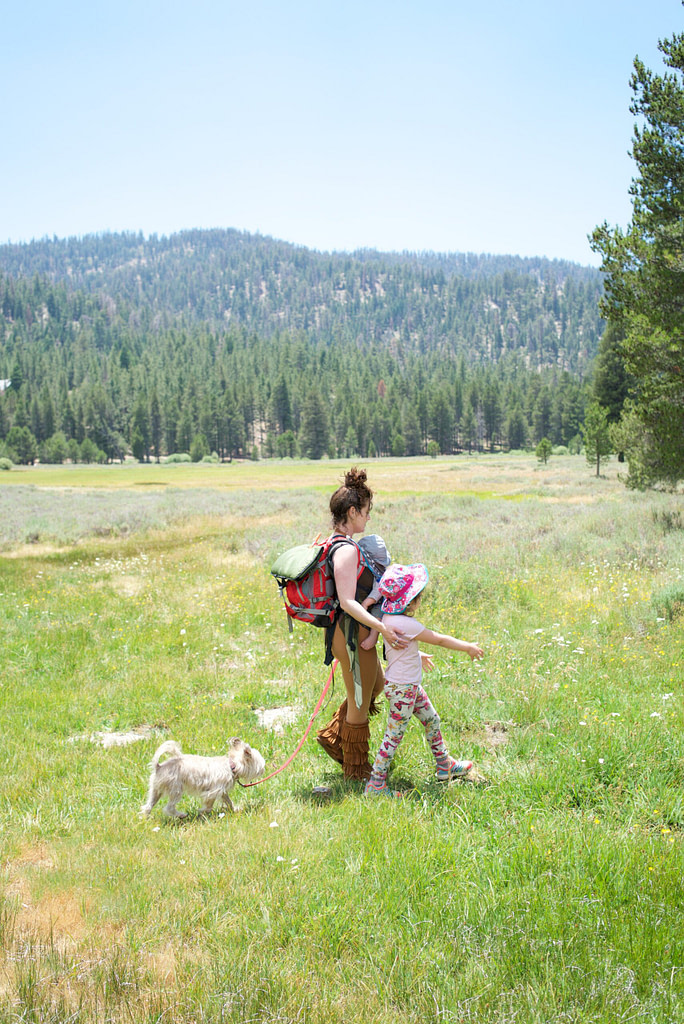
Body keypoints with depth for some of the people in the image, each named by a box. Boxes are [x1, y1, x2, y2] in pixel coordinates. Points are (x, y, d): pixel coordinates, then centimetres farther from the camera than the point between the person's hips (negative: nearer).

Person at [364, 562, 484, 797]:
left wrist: (417, 655, 36)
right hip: (401, 688, -10)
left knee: (432, 720, 21)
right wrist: (468, 647, -5)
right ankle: (375, 785, 7)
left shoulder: (389, 617, 1)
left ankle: (445, 765, 36)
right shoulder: (405, 623, -27)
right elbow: (439, 639, -18)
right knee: (394, 735, -1)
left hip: (411, 685, 10)